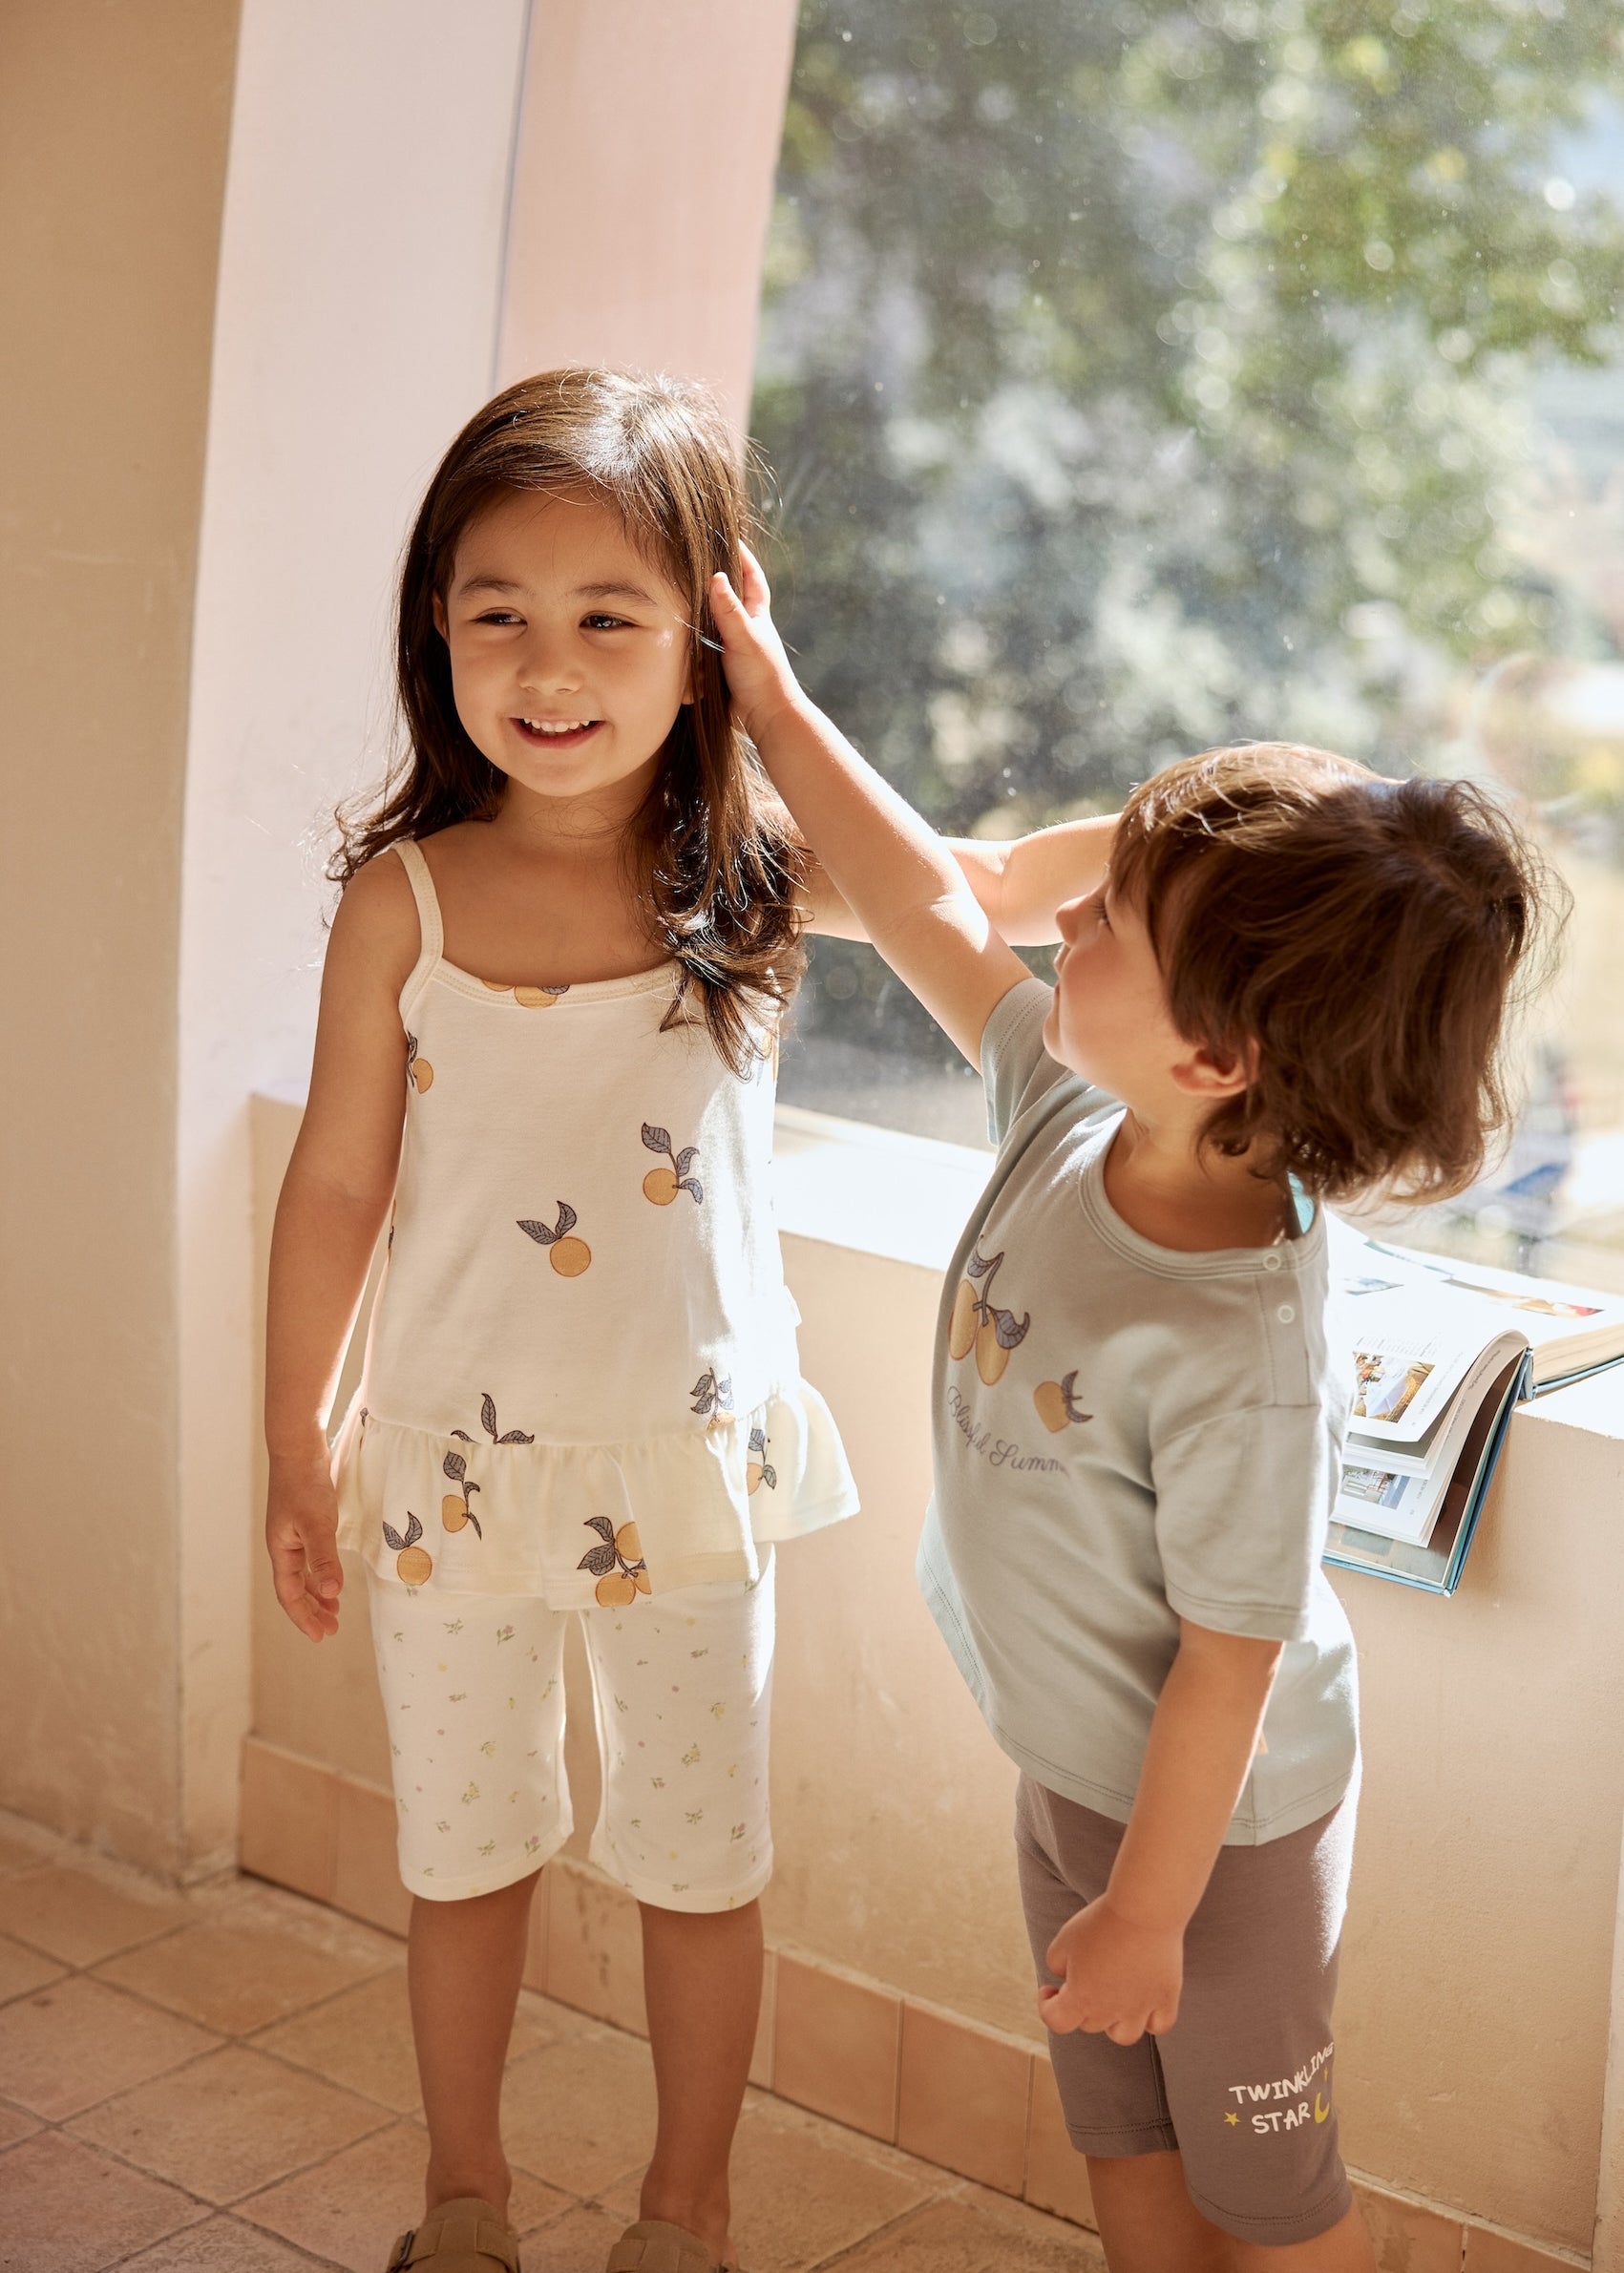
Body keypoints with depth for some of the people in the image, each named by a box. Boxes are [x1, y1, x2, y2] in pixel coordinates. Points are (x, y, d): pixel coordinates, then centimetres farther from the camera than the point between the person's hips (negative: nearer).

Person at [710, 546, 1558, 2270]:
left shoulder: (1240, 1349, -36)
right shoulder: (1072, 1119, -14)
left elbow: (1229, 1662, -27)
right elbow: (937, 923, 0)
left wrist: (1147, 1910, -15)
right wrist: (775, 709, 3)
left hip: (1214, 1814, -8)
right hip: (1072, 1772, 8)